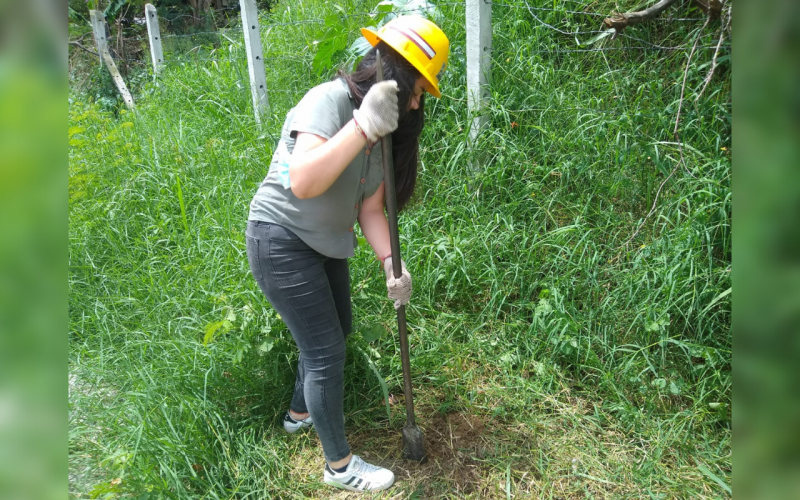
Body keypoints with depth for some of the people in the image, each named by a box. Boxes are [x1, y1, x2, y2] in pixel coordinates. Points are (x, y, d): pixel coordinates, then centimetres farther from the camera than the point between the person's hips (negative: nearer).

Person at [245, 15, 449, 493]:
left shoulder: (386, 131, 2)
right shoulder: (328, 101, -24)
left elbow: (370, 209, -2)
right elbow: (303, 183, -40)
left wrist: (391, 261, -16)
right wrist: (363, 125, -43)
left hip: (324, 245, 9)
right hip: (281, 242, -9)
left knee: (338, 329, 22)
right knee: (327, 352, -4)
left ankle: (300, 412, 48)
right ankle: (340, 465, 18)